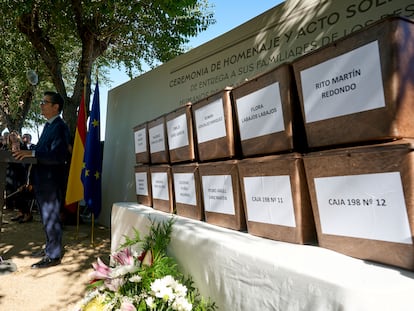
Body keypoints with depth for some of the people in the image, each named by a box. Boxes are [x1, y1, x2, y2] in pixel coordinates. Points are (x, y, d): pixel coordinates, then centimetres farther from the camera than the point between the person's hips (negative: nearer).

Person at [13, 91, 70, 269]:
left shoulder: (60, 127, -15)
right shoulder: (48, 126, 14)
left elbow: (59, 156, -24)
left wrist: (32, 153, -28)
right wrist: (26, 152, 7)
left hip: (52, 181, -9)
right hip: (43, 180, 9)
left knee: (51, 218, 0)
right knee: (46, 217, 19)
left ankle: (54, 256, 13)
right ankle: (49, 248, 34)